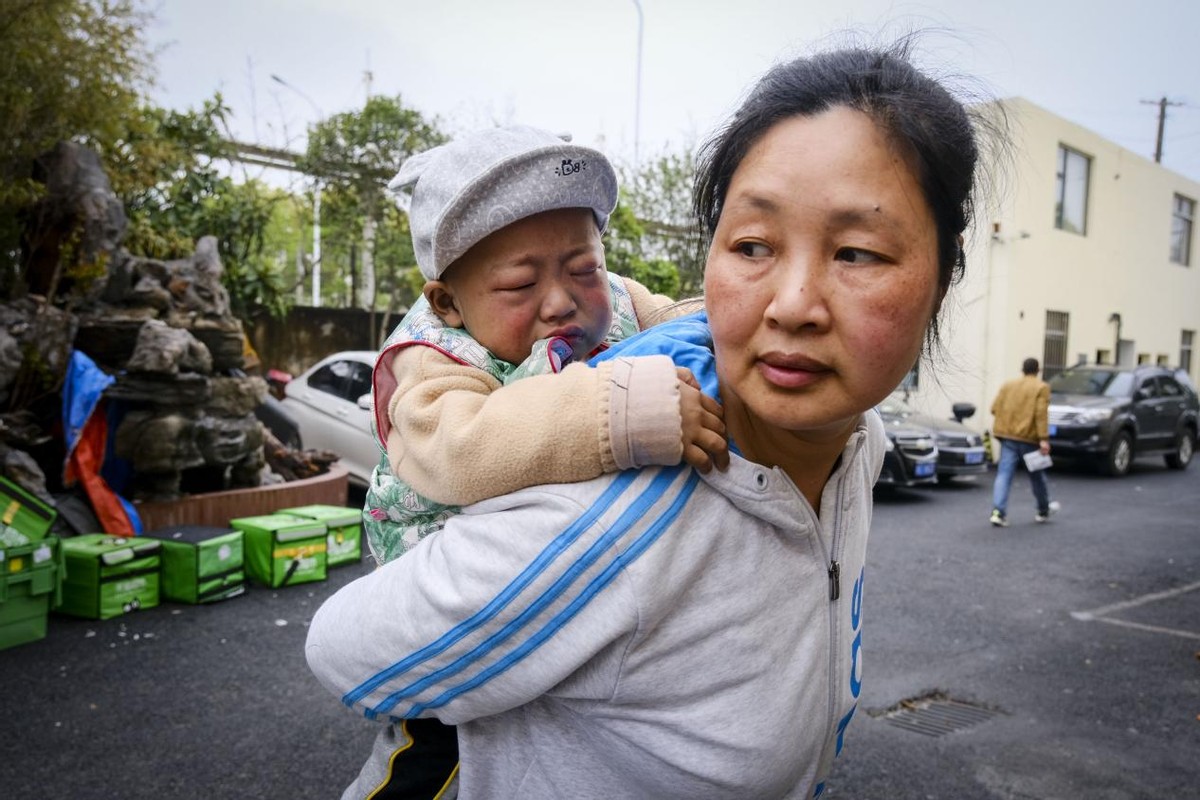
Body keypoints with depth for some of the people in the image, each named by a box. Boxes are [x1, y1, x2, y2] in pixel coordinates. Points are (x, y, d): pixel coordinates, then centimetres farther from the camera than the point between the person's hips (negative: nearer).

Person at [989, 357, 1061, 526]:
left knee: (1004, 474, -2)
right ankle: (1044, 510, 33)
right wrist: (1044, 439, -16)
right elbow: (1041, 414, -13)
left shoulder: (1008, 385, 11)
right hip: (1029, 438, -3)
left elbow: (995, 408, 8)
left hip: (1007, 436, 3)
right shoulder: (1041, 387, -2)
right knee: (1037, 475, 15)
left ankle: (998, 511, -16)